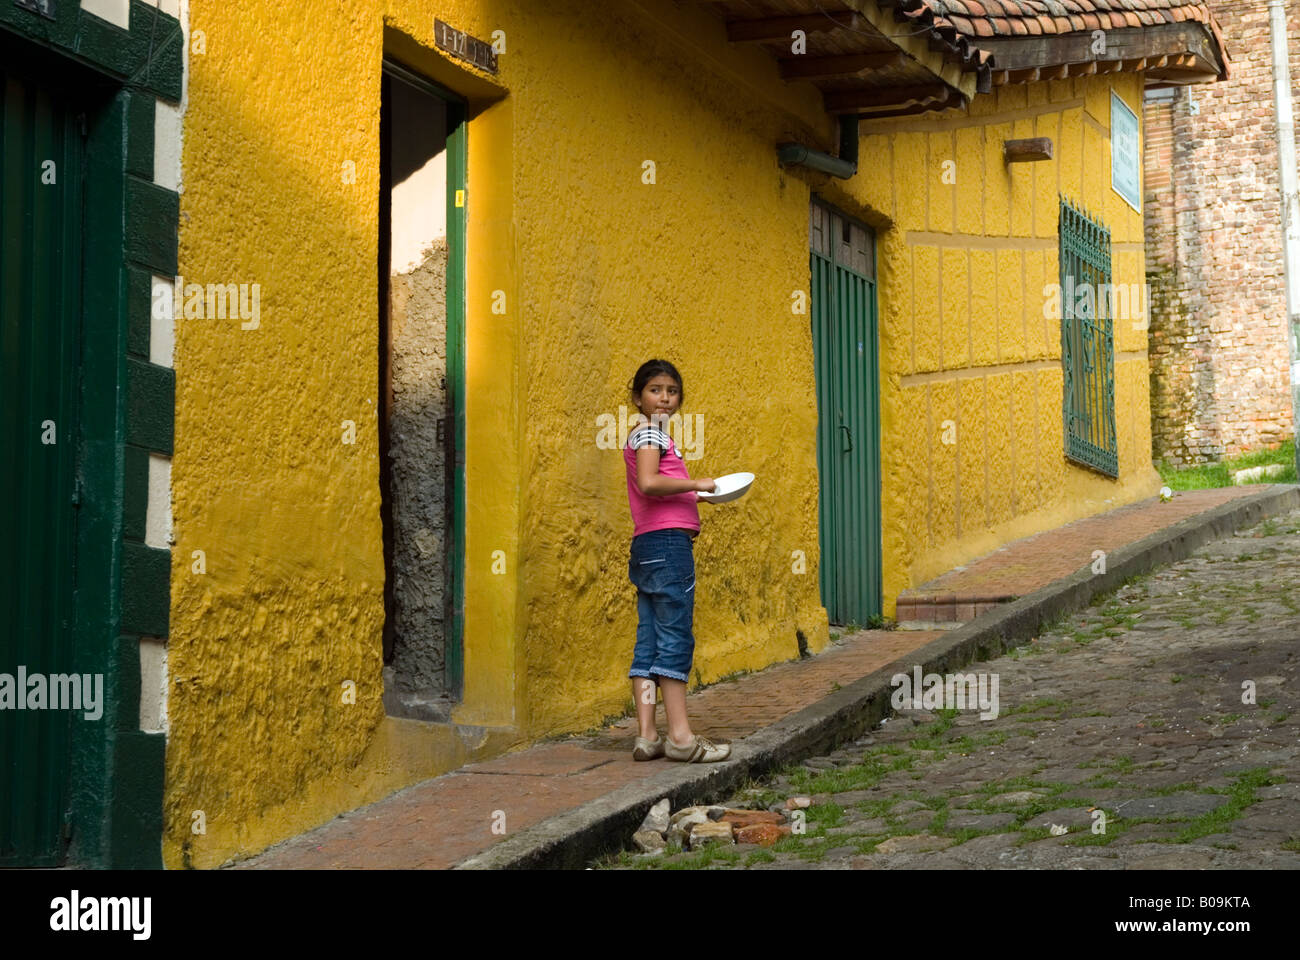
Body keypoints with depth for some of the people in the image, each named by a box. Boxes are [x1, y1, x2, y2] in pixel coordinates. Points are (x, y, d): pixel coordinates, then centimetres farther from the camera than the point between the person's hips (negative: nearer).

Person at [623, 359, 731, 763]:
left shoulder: (652, 434, 23)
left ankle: (647, 735, 5)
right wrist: (696, 484, -13)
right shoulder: (648, 432, -6)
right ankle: (680, 735, -8)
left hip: (649, 546, 10)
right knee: (675, 637, -9)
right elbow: (648, 483, -21)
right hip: (667, 542, -10)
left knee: (649, 641, 5)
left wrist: (689, 521, 14)